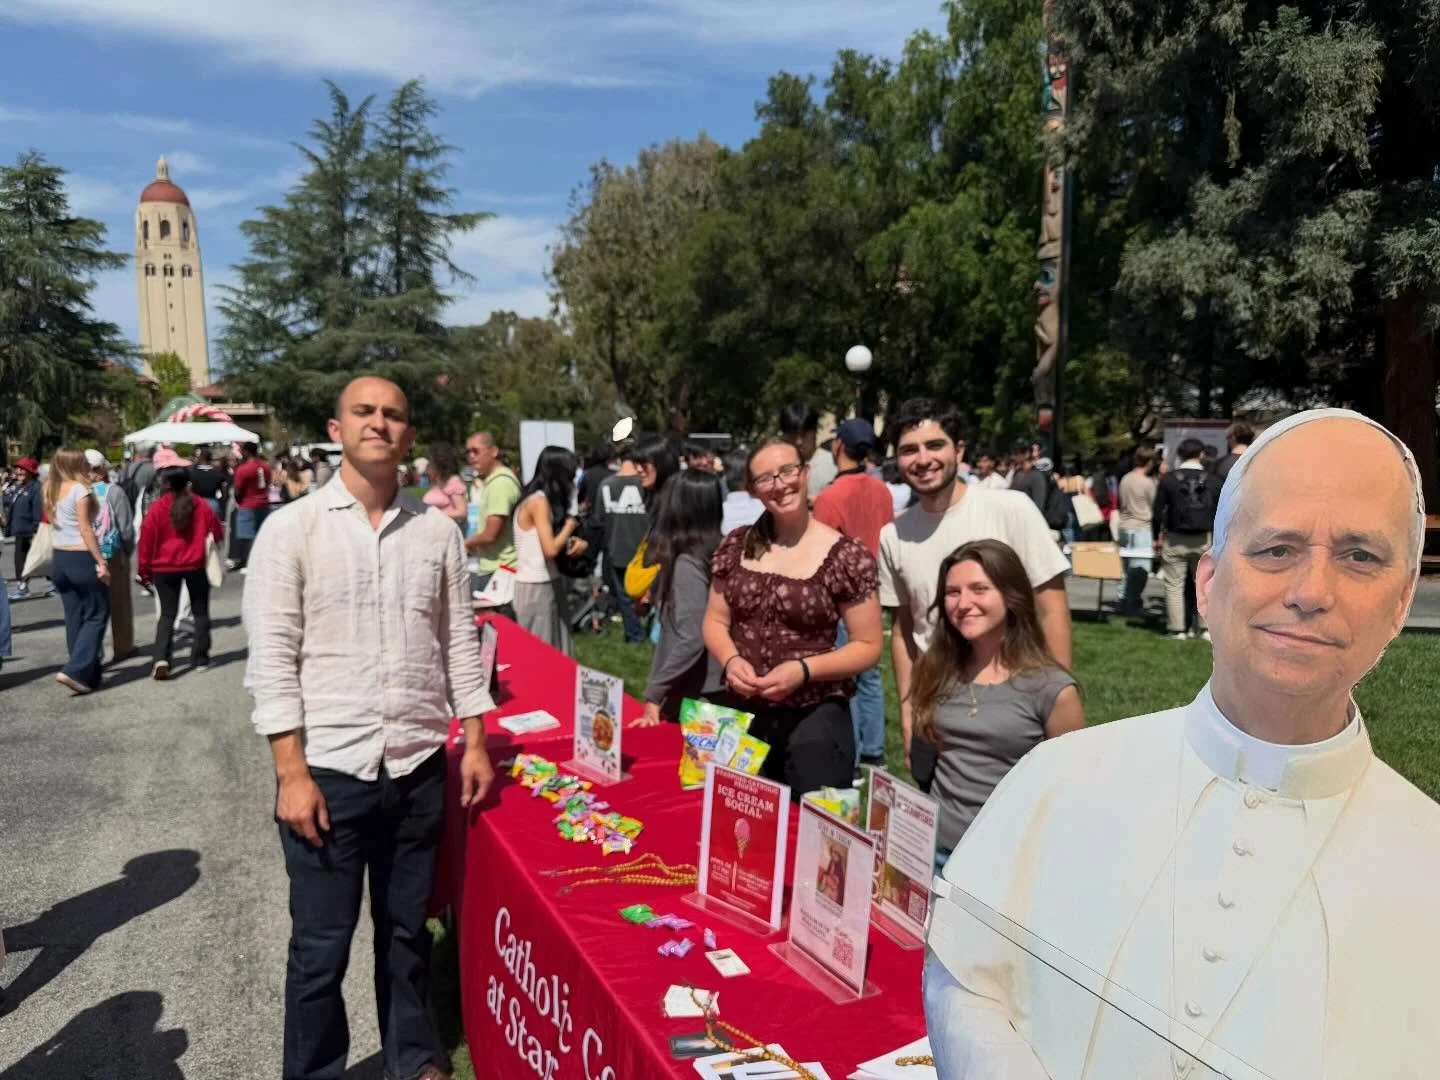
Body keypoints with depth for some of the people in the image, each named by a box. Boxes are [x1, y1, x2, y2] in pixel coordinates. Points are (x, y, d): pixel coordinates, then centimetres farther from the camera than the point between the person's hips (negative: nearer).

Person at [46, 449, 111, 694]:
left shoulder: (52, 490, 13)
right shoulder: (79, 489, -11)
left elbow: (54, 524, 11)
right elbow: (85, 529, -15)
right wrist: (101, 561, -15)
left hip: (59, 559, 8)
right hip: (81, 559, -8)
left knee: (75, 618, 11)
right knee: (97, 615, 1)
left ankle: (88, 674, 16)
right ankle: (75, 671, -10)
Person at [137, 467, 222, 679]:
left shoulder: (156, 508, -9)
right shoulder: (201, 505, -6)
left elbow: (146, 540, -5)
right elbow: (217, 534, 3)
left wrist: (145, 570, 6)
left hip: (164, 568, 0)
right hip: (196, 566, 0)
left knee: (167, 614, 7)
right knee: (200, 612, 14)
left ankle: (161, 659, -11)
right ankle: (200, 659, 15)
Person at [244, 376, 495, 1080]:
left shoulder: (437, 531, 3)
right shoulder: (292, 528, -6)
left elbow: (459, 644, 8)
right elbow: (272, 657, -8)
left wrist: (474, 744, 5)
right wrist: (292, 774, -12)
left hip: (419, 766, 3)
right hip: (328, 768, -3)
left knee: (407, 931, 18)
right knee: (320, 947, 9)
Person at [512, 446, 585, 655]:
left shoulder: (540, 499, 11)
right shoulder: (538, 501, -16)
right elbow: (550, 550, -22)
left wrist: (574, 542, -5)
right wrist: (569, 527, -6)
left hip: (548, 584, 9)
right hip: (536, 587, -9)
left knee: (555, 651, 11)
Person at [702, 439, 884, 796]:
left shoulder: (845, 556, -11)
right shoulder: (737, 547, 3)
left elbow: (868, 646, -7)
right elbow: (715, 621, 9)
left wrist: (804, 670, -20)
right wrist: (730, 660, -12)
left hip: (815, 719, -4)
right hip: (741, 714, 4)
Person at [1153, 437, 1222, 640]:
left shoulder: (1168, 479, -5)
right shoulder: (1212, 480, -1)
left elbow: (1157, 511, -4)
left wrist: (1157, 537, 5)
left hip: (1175, 539, -2)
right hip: (1203, 539, 2)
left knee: (1174, 585, 4)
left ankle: (1177, 629, 4)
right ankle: (1207, 627, 10)